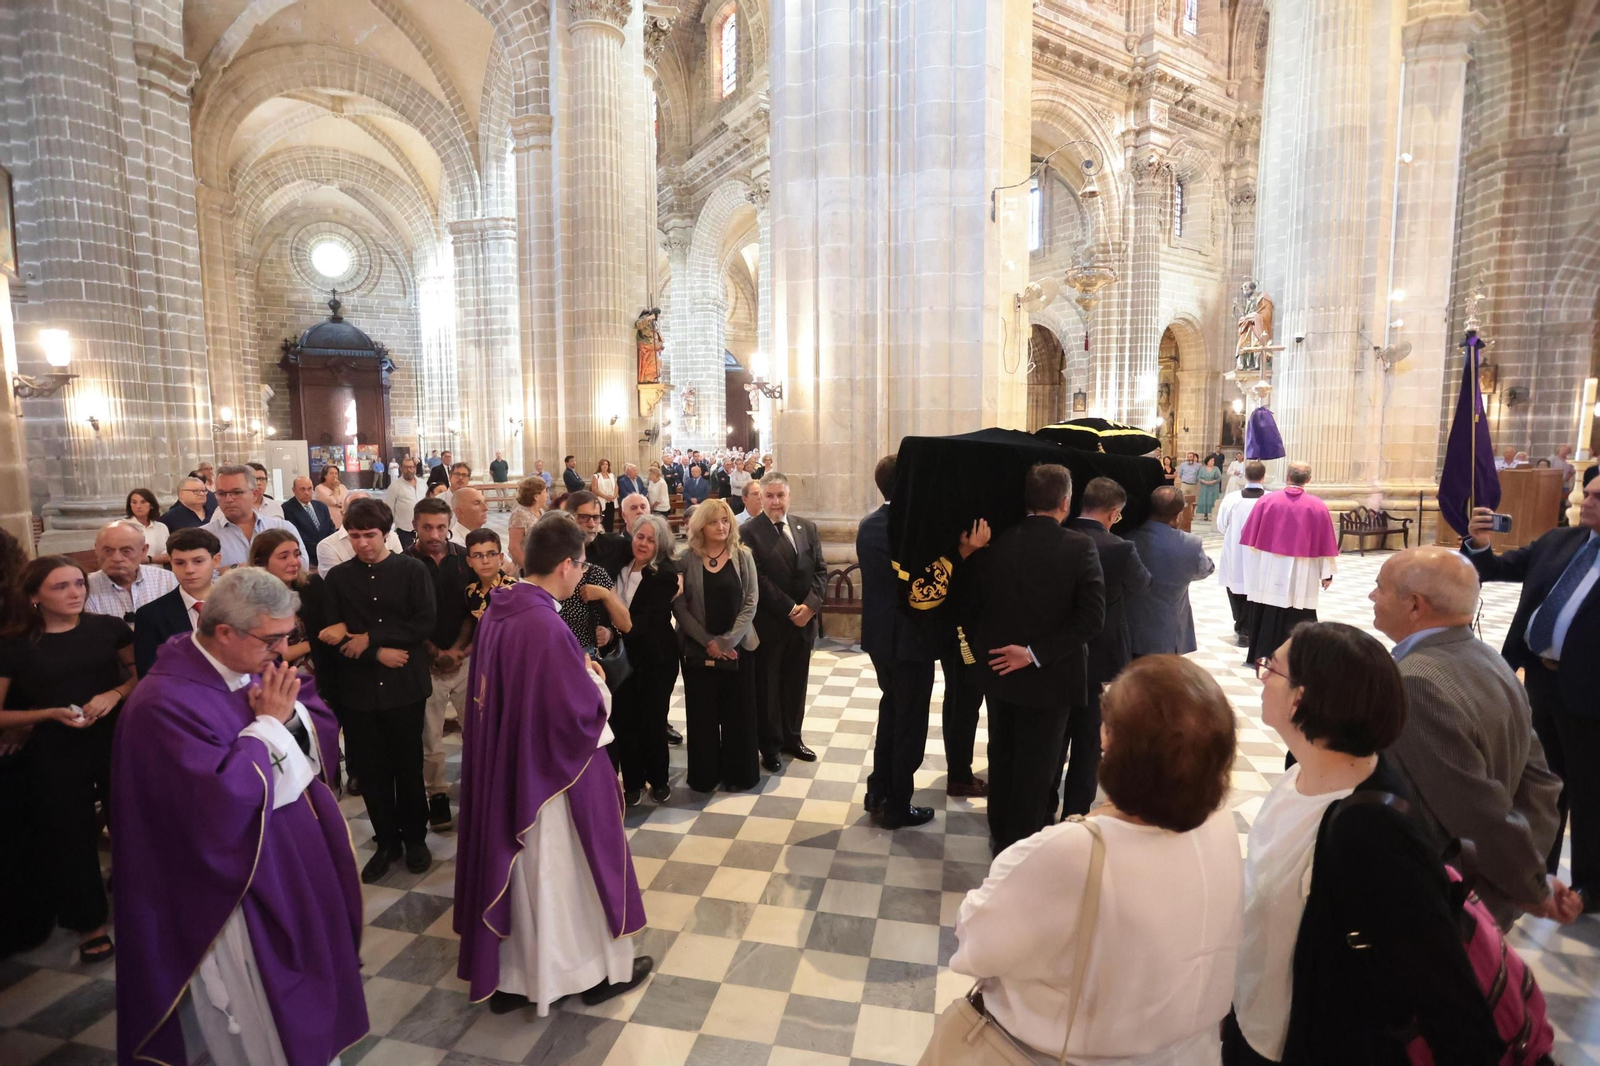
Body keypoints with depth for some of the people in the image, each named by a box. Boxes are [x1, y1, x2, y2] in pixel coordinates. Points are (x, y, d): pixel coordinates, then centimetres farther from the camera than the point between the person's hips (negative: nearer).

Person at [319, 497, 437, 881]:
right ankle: (386, 842, 27)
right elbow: (335, 636, -1)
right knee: (370, 770, 10)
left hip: (404, 685, -2)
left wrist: (369, 638, -13)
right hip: (359, 688, 2)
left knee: (408, 766, 9)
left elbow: (424, 623, -11)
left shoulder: (412, 569, -3)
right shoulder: (338, 577, 5)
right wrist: (379, 654, -12)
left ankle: (414, 838, 27)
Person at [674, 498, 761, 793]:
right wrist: (708, 642, -12)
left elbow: (750, 603, -4)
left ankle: (739, 773, 22)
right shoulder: (687, 559, -3)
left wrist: (728, 641, -13)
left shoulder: (743, 556, -1)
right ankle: (704, 775, 22)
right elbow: (679, 606, -5)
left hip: (738, 647, 0)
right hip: (698, 648, 0)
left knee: (738, 712, 6)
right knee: (702, 713, 6)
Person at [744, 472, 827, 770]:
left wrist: (809, 605, -10)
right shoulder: (749, 532, -9)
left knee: (796, 684, 16)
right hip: (769, 623, -4)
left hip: (804, 620, 5)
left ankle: (792, 737, 32)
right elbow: (757, 579, -14)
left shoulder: (807, 527, 8)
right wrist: (789, 609, -16)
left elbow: (820, 570, 5)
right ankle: (770, 746, 23)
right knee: (767, 687, 8)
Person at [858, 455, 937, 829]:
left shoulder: (867, 526, 1)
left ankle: (879, 791, 32)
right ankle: (897, 806, 19)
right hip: (911, 637, -7)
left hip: (878, 634, 7)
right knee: (910, 721, 8)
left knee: (890, 708, 23)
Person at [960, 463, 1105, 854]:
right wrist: (1036, 654, -18)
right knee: (1036, 764, 12)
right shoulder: (1079, 547, -16)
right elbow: (1092, 618, -21)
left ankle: (1000, 835, 37)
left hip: (999, 670, 4)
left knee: (1001, 754, 21)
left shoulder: (995, 544, -9)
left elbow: (973, 601, -4)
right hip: (1048, 676, -3)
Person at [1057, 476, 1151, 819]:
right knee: (1088, 743, 11)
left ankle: (1045, 806, 31)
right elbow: (1142, 586, 1)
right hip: (1099, 658, -4)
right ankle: (1075, 814, 20)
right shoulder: (1118, 549, -18)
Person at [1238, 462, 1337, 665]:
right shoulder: (1318, 506, -5)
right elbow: (1325, 543, -1)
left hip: (1268, 569, 1)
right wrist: (1327, 573, 7)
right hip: (1301, 574, -1)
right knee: (1298, 621, 6)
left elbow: (1251, 536, 1)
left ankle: (1263, 657, 20)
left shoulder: (1266, 500, -5)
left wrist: (1251, 566, 12)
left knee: (1266, 617, 11)